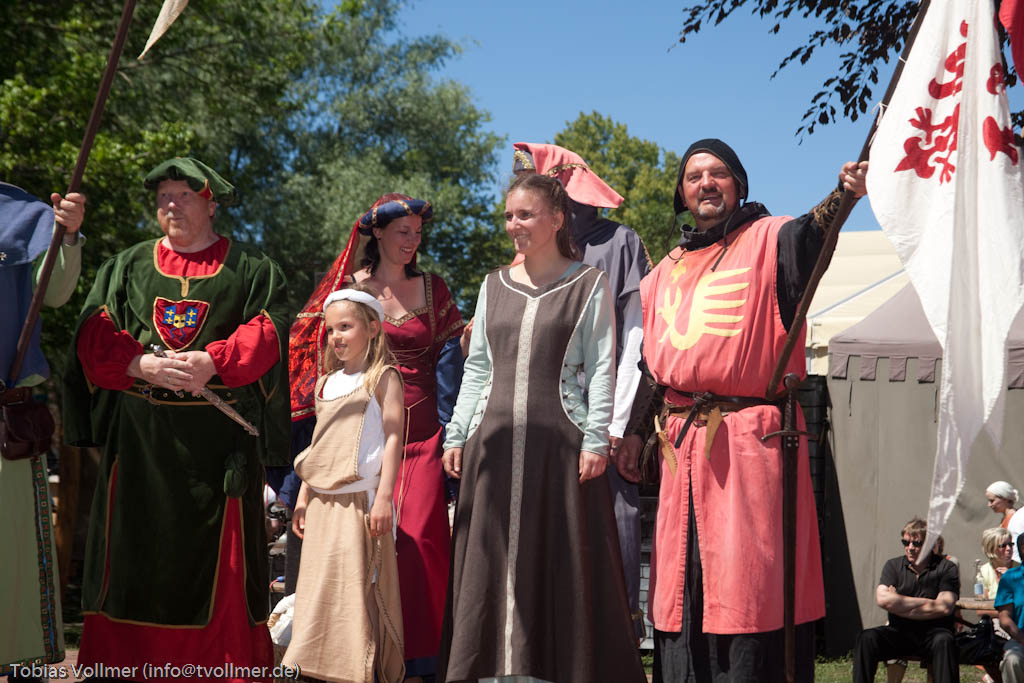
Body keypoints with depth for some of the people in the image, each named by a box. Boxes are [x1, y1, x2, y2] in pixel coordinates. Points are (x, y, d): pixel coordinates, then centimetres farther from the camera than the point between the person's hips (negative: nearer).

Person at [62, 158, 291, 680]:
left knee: (217, 555, -2)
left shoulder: (250, 269, 12)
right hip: (138, 434, 2)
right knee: (134, 553, 0)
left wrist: (213, 361, -19)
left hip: (219, 437, -2)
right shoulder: (127, 266, 16)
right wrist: (142, 365, -14)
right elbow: (95, 337, 5)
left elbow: (267, 333, -2)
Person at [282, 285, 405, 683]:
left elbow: (393, 437, -8)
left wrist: (384, 496, -16)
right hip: (323, 504, 7)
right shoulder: (325, 385, 17)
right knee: (321, 588, 6)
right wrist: (303, 498, 17)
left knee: (358, 587, -8)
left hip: (361, 501, -7)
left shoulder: (382, 378, -2)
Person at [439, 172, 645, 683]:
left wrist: (596, 440, -10)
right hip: (494, 442, 4)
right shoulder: (495, 286, 15)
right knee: (490, 561, 4)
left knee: (562, 560, -3)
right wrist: (457, 435, 10)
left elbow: (601, 367, -2)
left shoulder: (588, 284, 2)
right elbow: (477, 367, 17)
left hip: (559, 443, -4)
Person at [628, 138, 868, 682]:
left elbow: (807, 238, -18)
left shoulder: (767, 239, 5)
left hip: (752, 438, -5)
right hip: (682, 444, 5)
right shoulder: (665, 273, 22)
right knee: (684, 587, 6)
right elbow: (643, 361, 25)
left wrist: (840, 198, -37)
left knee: (748, 586, -8)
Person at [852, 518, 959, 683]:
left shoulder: (946, 568, 2)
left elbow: (944, 607, -12)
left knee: (944, 641, -35)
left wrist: (899, 603, -7)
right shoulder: (893, 566, 9)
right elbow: (882, 599, -8)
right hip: (899, 632, 2)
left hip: (932, 633, -2)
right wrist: (927, 603, -6)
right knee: (867, 638, -24)